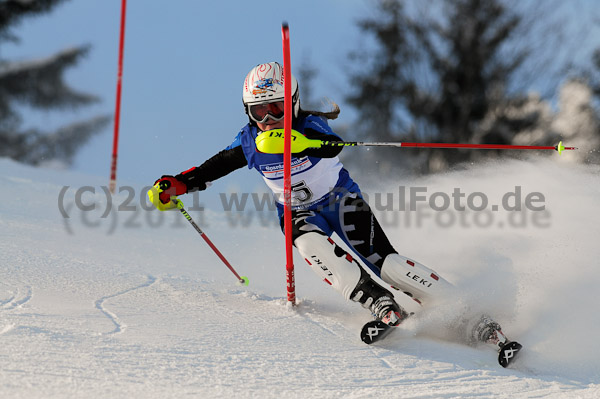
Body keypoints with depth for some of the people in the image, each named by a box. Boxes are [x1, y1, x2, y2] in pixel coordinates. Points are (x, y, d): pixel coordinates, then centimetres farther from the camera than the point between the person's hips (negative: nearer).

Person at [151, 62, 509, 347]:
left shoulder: (309, 124, -20)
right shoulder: (249, 142, -5)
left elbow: (334, 145, -43)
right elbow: (212, 169, 9)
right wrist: (177, 185, -6)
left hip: (341, 200, -4)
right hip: (301, 215, 4)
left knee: (379, 261, -23)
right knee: (312, 245, -32)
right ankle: (383, 304, -42)